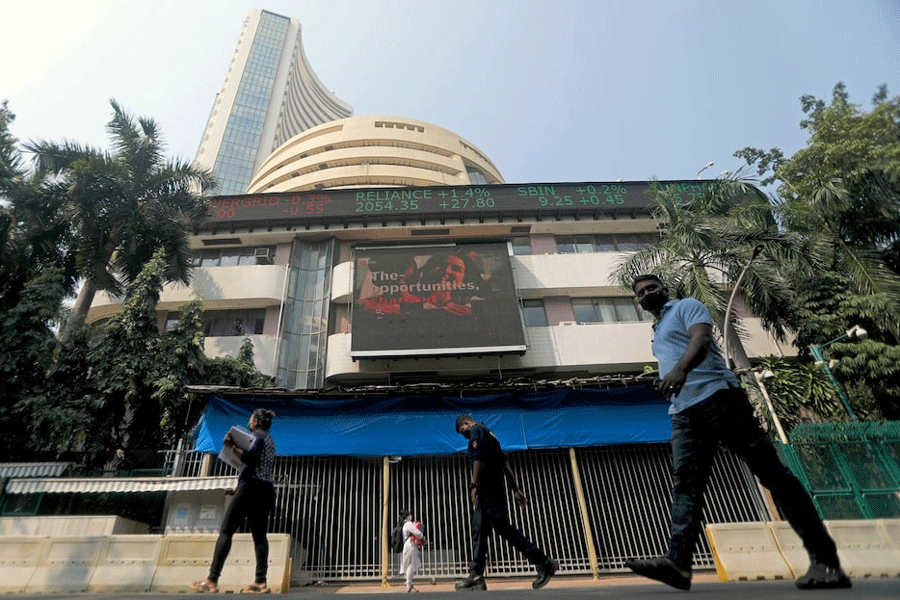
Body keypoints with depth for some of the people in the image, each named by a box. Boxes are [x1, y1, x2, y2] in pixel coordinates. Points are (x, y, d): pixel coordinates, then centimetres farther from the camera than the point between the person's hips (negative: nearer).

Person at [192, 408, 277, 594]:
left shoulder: (257, 436, -4)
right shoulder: (270, 440, 21)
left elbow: (250, 457, -20)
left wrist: (232, 446, -18)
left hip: (251, 486, -8)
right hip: (266, 490, 8)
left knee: (226, 531, -3)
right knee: (259, 535, 5)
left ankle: (212, 580, -5)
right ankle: (261, 582, -1)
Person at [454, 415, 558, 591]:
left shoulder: (477, 430, 0)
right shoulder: (489, 435, 27)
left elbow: (479, 458, -16)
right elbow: (505, 464, 22)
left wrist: (474, 485, -21)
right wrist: (516, 489, 18)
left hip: (486, 487, -10)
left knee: (503, 527, -11)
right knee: (479, 531, 7)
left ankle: (544, 563, -10)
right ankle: (476, 576, 4)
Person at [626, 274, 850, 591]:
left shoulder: (686, 306, 6)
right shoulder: (658, 331, 30)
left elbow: (701, 337, -15)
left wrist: (681, 369, -34)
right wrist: (666, 383, 15)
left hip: (717, 396, -7)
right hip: (683, 414, 7)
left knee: (770, 472, -5)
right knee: (685, 483, -9)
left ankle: (825, 560, 1)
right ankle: (678, 562, -20)